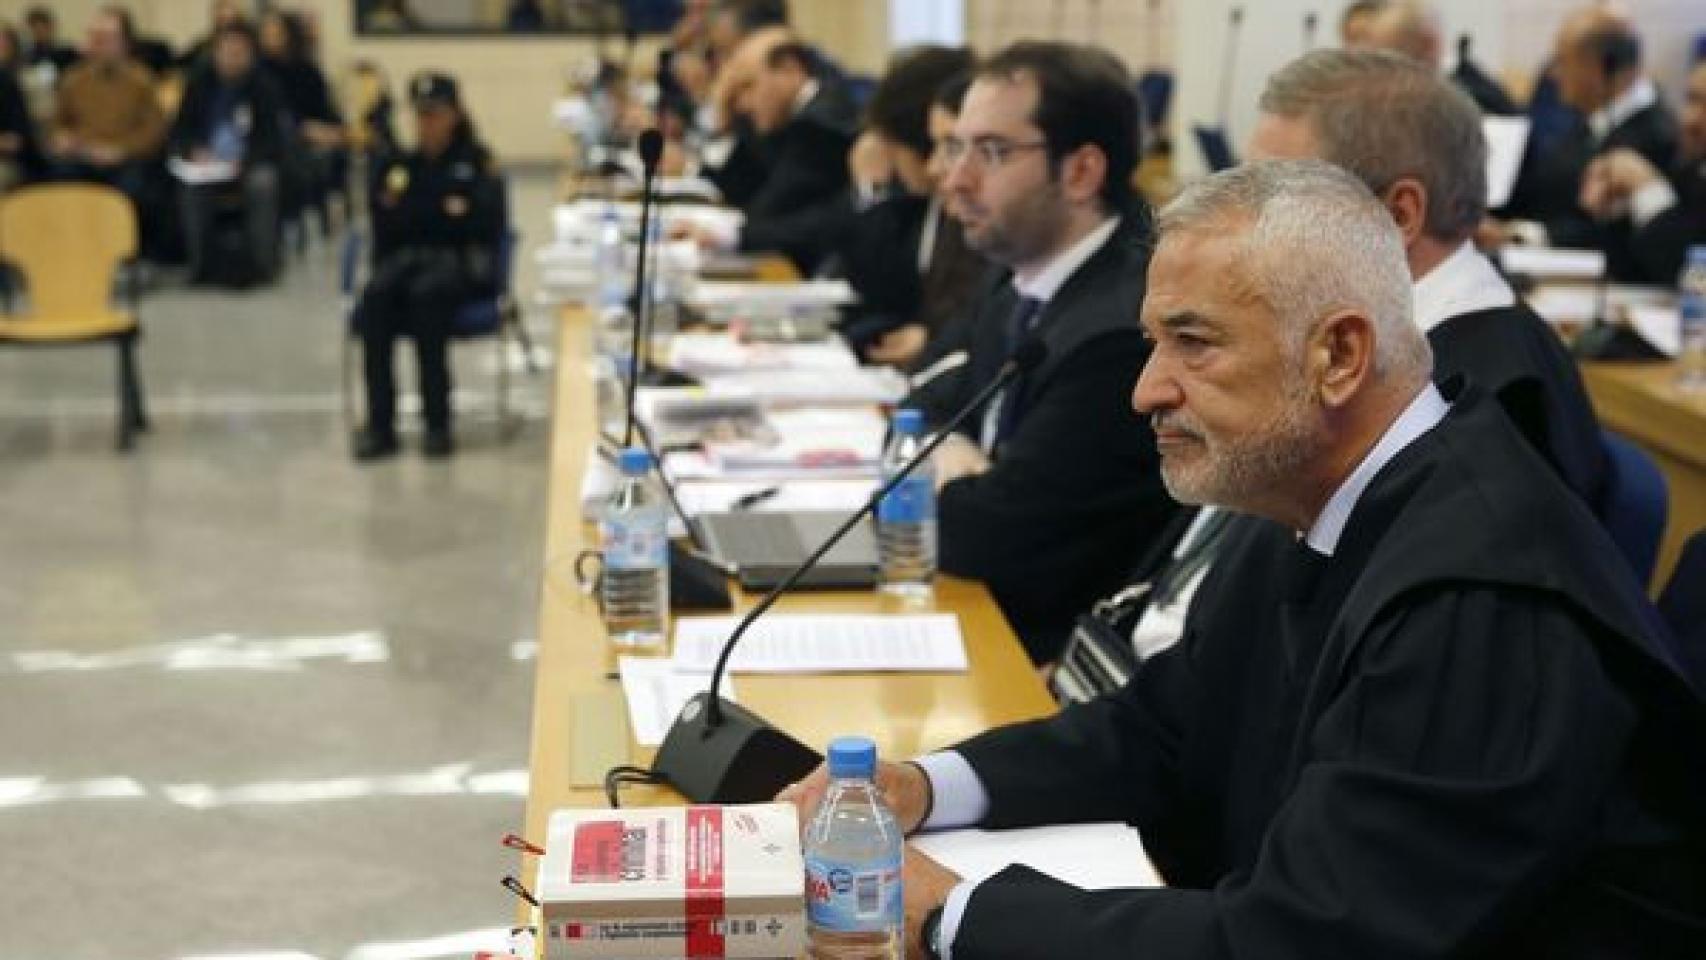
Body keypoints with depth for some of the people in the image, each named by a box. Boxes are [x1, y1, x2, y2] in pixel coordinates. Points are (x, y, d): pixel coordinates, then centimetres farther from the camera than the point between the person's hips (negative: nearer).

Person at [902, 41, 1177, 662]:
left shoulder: (1128, 331, -25)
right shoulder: (1023, 272, 2)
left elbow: (981, 535, -22)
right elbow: (922, 416, 11)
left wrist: (948, 467, -3)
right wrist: (959, 469, -9)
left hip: (1046, 651, -7)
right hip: (978, 606, 7)